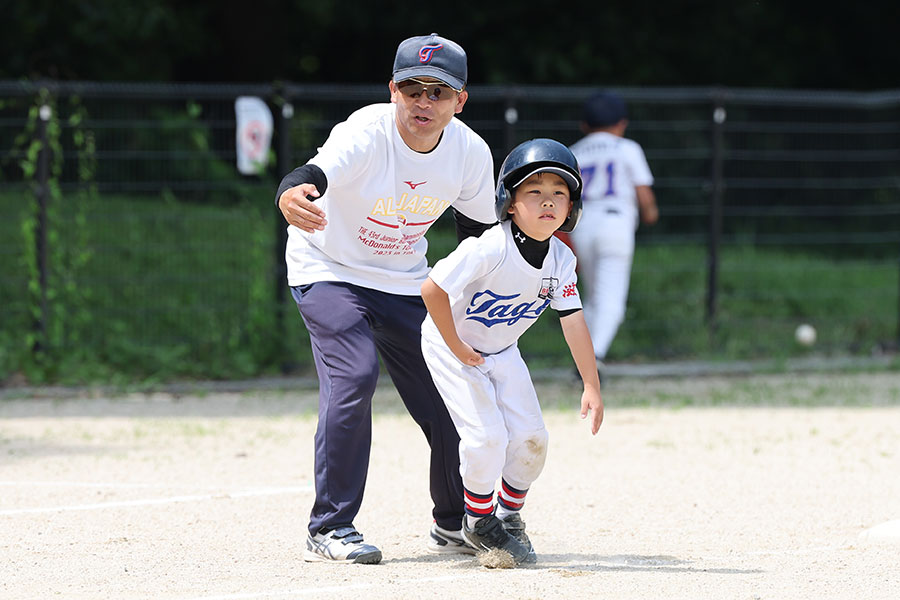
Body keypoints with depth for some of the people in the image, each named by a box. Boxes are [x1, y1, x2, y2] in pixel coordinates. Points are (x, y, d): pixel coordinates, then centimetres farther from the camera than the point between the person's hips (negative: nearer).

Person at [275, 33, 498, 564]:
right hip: (329, 275, -5)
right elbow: (316, 173, -49)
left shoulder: (470, 152, -13)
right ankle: (330, 530, -18)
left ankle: (453, 524, 30)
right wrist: (291, 196, -72)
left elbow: (479, 232, 3)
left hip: (405, 286, 5)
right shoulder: (366, 133, -29)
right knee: (355, 377, -27)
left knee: (450, 400, 4)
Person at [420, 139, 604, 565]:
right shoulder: (490, 249, -33)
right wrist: (457, 348, -23)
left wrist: (592, 387, -11)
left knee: (531, 437, -2)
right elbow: (433, 289, -33)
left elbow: (573, 321, -9)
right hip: (450, 344, -6)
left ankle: (509, 514, 22)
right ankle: (479, 522, 6)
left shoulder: (561, 259, -11)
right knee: (487, 437, -17)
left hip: (502, 350, 6)